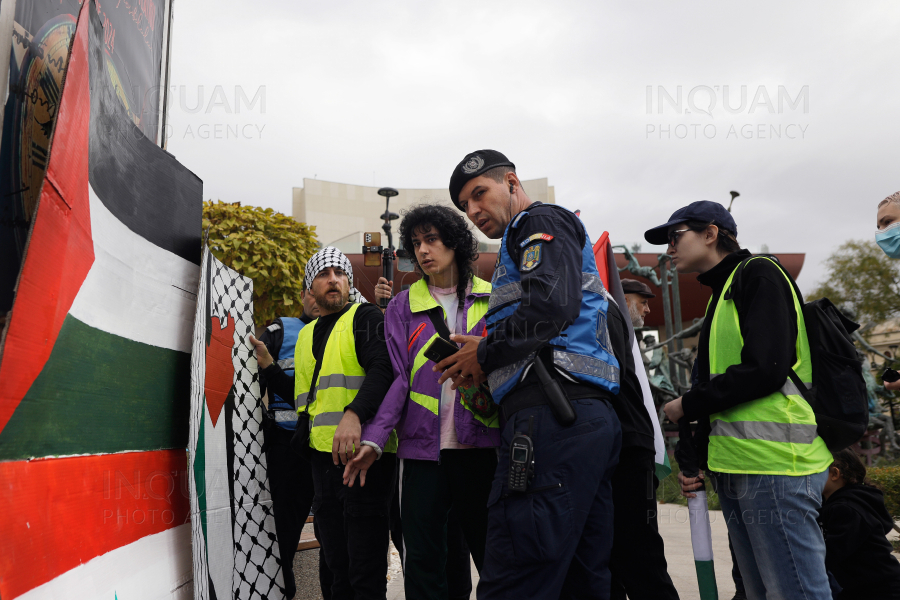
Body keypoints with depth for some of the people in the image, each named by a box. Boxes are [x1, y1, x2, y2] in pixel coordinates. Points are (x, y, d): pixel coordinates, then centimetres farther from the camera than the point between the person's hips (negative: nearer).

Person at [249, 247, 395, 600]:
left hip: (361, 452, -7)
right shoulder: (307, 335, 20)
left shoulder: (365, 316, 0)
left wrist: (354, 413, -33)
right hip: (322, 453, 7)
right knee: (336, 567, 17)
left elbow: (383, 369, -18)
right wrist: (267, 365, 14)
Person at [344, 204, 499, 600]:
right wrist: (373, 438, -9)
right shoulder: (402, 307, 8)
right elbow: (398, 377, 1)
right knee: (421, 561, 6)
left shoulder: (491, 300, 7)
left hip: (480, 444, 0)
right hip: (423, 448, 1)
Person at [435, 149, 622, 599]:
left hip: (553, 415, -11)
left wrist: (485, 355, -4)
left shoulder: (541, 221, 4)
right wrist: (486, 360, 14)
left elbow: (552, 304, -17)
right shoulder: (525, 247, 33)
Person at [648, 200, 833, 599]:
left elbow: (766, 368, -17)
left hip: (773, 462, -9)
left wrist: (689, 405, -6)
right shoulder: (721, 294, 24)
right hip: (735, 469, 9)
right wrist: (697, 456, 16)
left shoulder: (758, 275, -3)